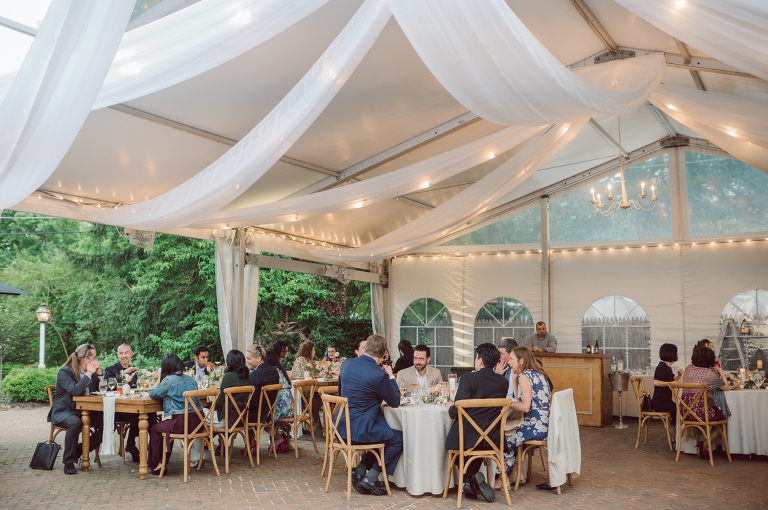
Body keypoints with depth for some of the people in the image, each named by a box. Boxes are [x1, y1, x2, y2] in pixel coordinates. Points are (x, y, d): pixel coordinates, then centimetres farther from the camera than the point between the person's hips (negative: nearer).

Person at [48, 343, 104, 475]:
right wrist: (89, 374, -20)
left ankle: (79, 451, 0)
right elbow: (75, 390, -27)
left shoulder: (91, 372, 9)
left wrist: (99, 373, -3)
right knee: (75, 423, -38)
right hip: (63, 412, -6)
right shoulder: (64, 372, -11)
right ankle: (68, 462, -22)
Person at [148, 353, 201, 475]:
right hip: (196, 421, 7)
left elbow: (153, 394, 2)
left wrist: (159, 380, 15)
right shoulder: (191, 379, 12)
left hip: (181, 423, -7)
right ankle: (164, 460, 41)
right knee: (167, 426, 32)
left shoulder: (168, 380, -9)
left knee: (155, 429, 18)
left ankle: (156, 465, 25)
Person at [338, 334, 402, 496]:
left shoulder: (347, 364, 2)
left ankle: (360, 470, 14)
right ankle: (370, 478, 6)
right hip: (359, 429, -8)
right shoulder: (379, 375, -20)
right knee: (398, 438, 8)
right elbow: (395, 402, -5)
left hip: (342, 426, 8)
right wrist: (391, 377, 7)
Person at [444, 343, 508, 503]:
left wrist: (450, 407, 9)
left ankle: (470, 477, 14)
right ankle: (471, 483, 27)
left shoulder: (468, 379, -14)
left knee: (452, 441, 27)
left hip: (469, 437, -4)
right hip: (493, 439, 5)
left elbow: (458, 412, -14)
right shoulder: (503, 381, 1)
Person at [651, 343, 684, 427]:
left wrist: (679, 375, 7)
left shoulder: (668, 367, 15)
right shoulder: (662, 367, -16)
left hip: (666, 401, 10)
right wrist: (670, 383, -24)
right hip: (659, 403, -10)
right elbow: (656, 382, -27)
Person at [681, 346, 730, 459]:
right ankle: (704, 445, 3)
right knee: (723, 418, 19)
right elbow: (726, 387, 5)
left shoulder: (688, 369, 7)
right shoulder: (711, 374, -10)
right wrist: (721, 372, 17)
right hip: (701, 411, -6)